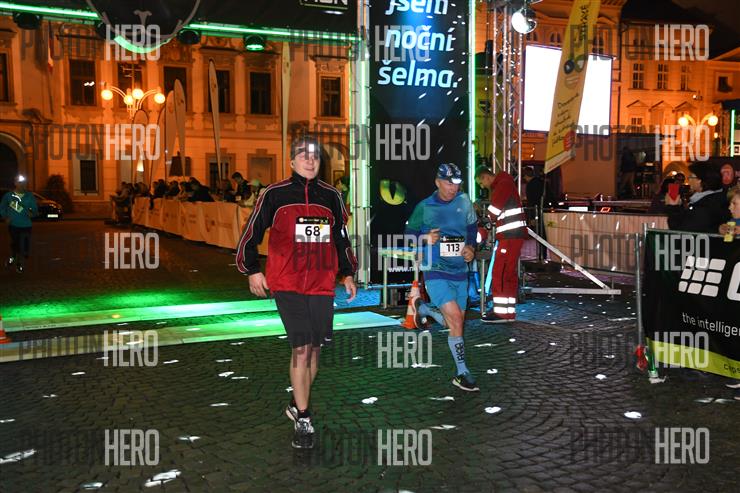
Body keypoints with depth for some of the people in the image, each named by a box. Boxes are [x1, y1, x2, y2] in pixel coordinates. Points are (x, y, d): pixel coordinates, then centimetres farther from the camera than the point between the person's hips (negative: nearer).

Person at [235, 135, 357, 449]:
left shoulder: (331, 196, 10)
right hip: (287, 285, -4)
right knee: (301, 349, -9)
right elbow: (251, 232, 6)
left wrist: (348, 273, 16)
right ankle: (303, 420, 3)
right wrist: (252, 271, 0)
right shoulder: (274, 195, 0)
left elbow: (341, 237, 20)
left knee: (314, 349, 9)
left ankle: (298, 405, 30)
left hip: (322, 286, 4)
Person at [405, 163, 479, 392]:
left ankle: (422, 308, 37)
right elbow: (409, 233, 6)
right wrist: (425, 238, -14)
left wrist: (471, 248, 2)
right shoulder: (424, 207, -3)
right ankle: (462, 374, -8)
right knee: (456, 319, -17)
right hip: (436, 272, -5)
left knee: (457, 322, 10)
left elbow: (473, 227, 19)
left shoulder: (464, 202, 5)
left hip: (460, 271, 5)